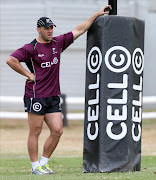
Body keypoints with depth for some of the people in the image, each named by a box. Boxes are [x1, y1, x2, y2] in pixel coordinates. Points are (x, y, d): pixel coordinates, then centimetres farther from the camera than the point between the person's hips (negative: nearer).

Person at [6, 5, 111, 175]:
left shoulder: (58, 43, 11)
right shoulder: (31, 48, -8)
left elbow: (79, 30, 15)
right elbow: (11, 60, -17)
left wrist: (96, 15, 14)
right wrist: (28, 74, -13)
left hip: (53, 97, 7)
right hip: (36, 96, -7)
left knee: (57, 131, 2)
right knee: (35, 133, -1)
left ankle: (44, 163, 14)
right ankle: (35, 167, 6)